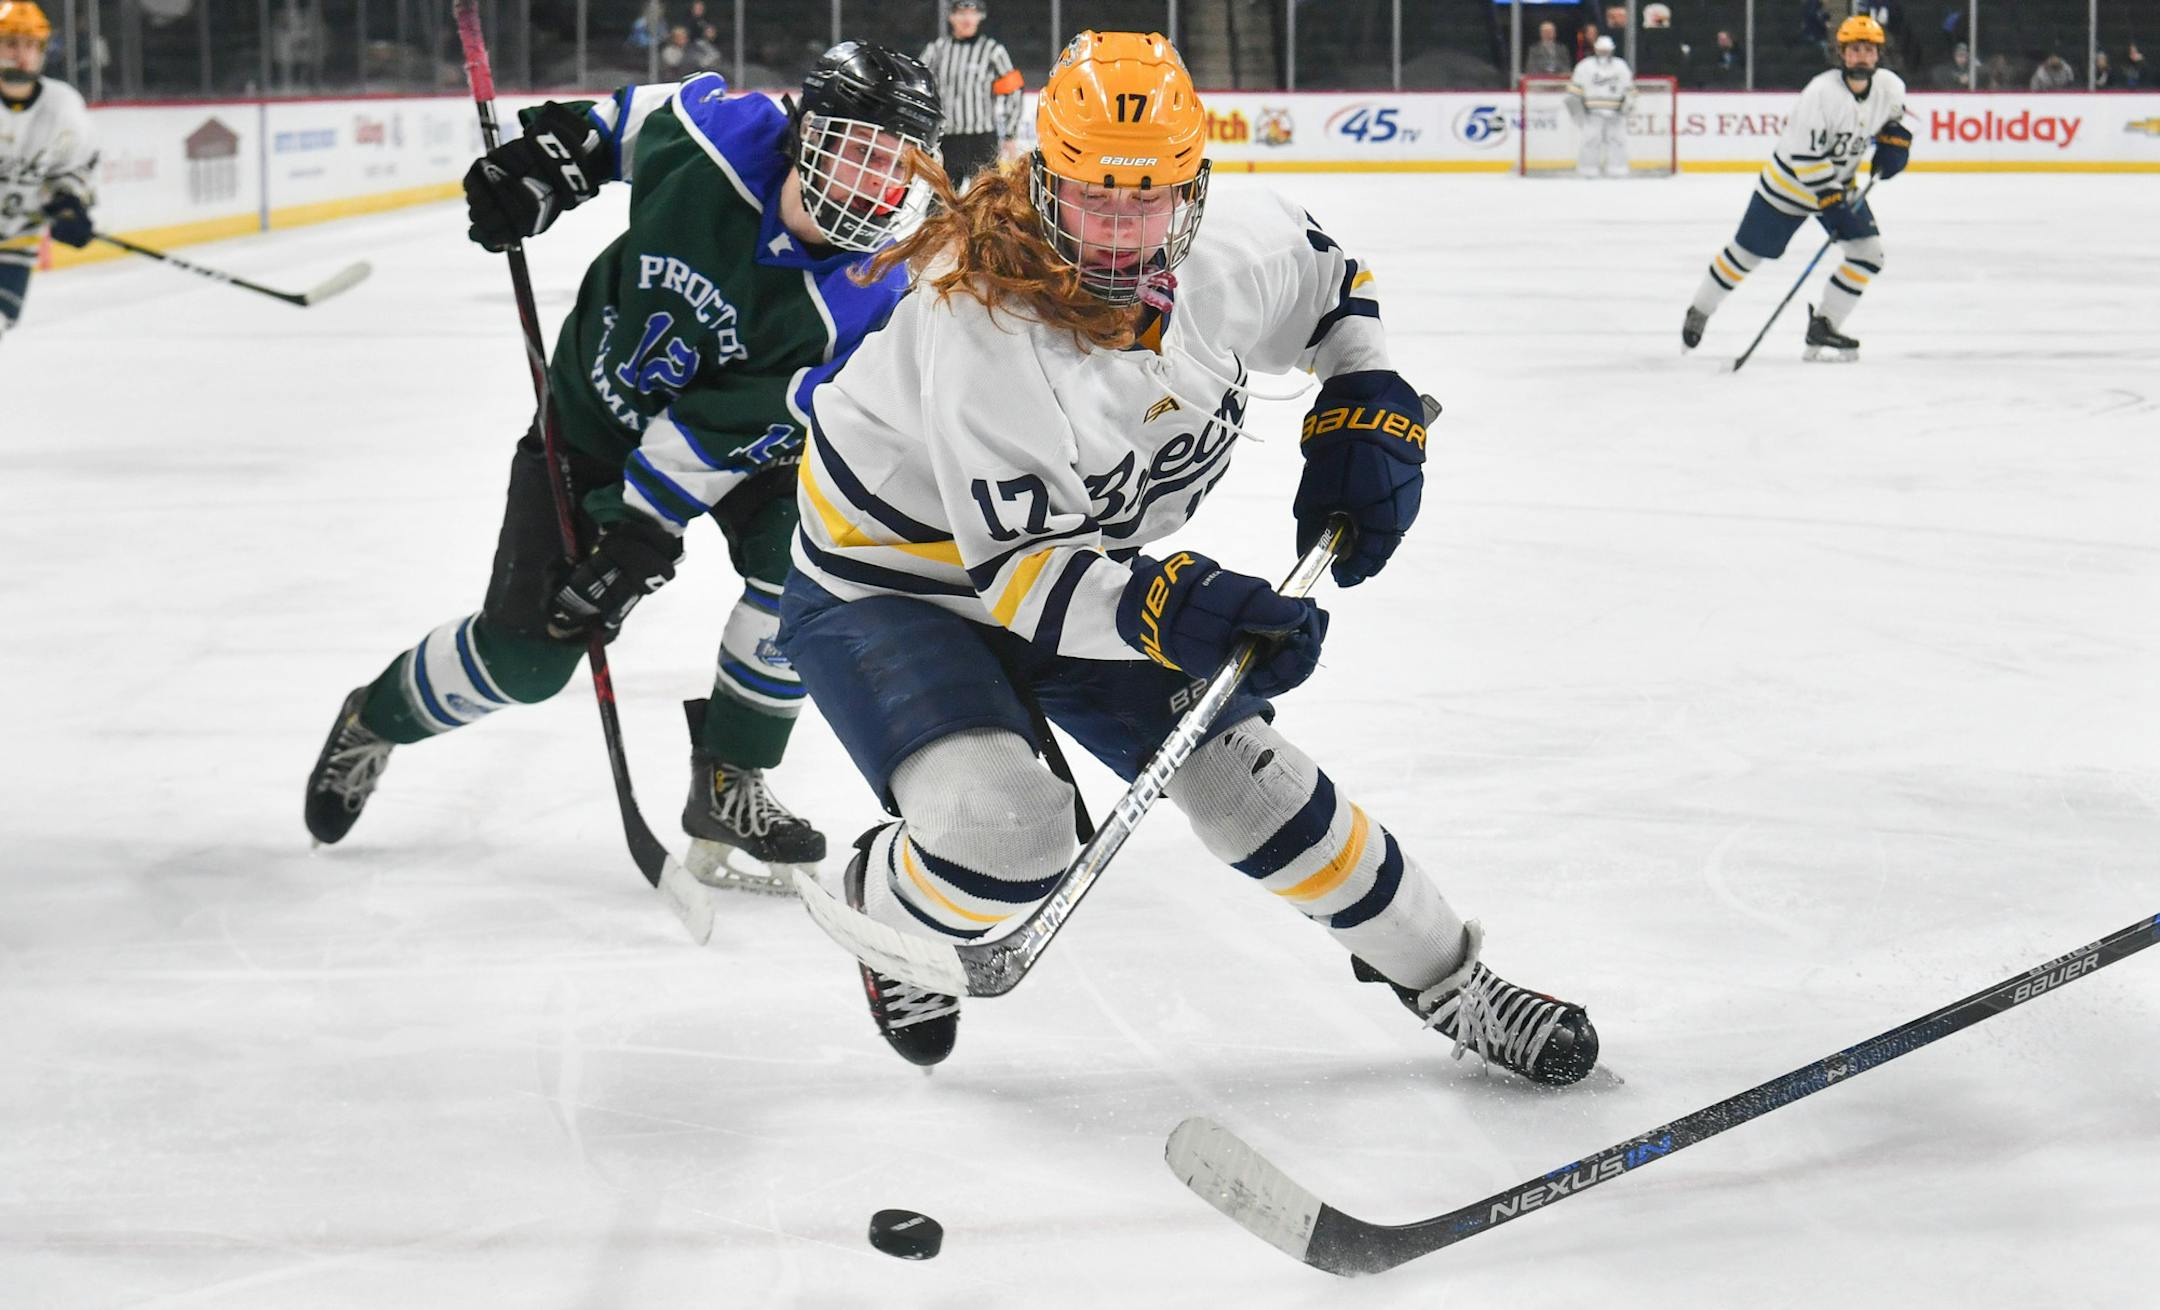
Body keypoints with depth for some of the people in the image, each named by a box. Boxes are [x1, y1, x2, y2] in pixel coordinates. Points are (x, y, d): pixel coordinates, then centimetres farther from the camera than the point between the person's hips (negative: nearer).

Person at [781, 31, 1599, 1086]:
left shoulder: (1235, 248, -17)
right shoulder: (982, 328, -36)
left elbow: (1330, 282, 9)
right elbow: (1014, 567, -34)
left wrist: (1367, 418, -3)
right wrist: (1164, 610, -47)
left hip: (1078, 558, 6)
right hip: (888, 580, -6)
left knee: (1238, 769, 4)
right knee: (1005, 824, -28)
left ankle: (1446, 981, 21)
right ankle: (884, 904, 7)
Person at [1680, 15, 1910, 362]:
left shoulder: (1890, 86, -11)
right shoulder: (1821, 93, -31)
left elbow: (1893, 115, 14)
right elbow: (1804, 155, -29)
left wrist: (1894, 141, -5)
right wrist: (1831, 197, -31)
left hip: (1841, 182, 6)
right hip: (1790, 182, -6)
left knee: (1869, 253, -7)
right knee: (1747, 253, 6)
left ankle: (1822, 328, 2)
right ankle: (1699, 312, 28)